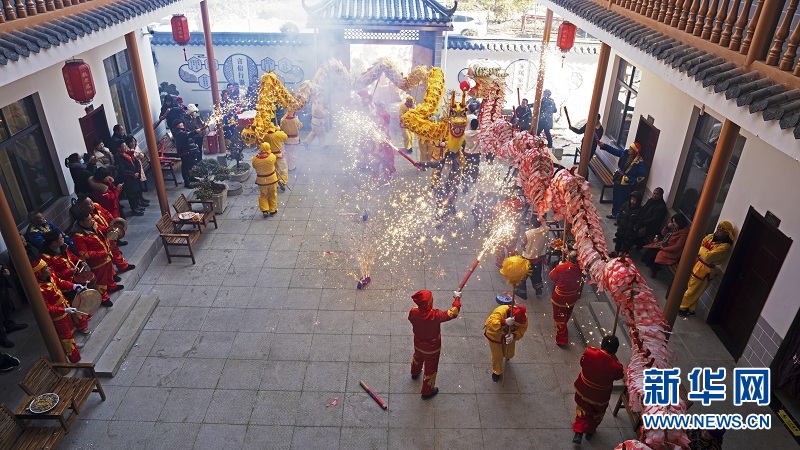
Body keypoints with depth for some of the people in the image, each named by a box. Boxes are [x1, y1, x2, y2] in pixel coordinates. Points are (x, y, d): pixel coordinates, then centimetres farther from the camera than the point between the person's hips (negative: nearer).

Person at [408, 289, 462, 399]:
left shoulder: (413, 312, -27)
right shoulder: (435, 316, -40)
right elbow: (453, 313, -27)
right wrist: (457, 298, -13)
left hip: (418, 344, 5)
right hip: (432, 349, -5)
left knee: (417, 357, 37)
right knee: (430, 369, 20)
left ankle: (415, 373, 68)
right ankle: (427, 392, 41)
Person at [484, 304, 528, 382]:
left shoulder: (523, 317, -29)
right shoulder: (500, 312, -44)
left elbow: (522, 329, -25)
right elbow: (490, 325, -52)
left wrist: (513, 336, -46)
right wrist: (504, 322, -66)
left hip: (509, 335, 4)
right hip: (495, 335, -4)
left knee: (509, 355, 20)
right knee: (497, 355, 5)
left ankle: (506, 355, 60)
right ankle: (497, 372, 35)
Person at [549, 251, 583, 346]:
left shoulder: (560, 267, -32)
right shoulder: (580, 268, -22)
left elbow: (552, 276, -13)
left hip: (560, 297, -4)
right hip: (573, 297, 4)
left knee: (559, 316, 15)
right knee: (567, 315, 29)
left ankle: (561, 339, 20)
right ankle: (562, 327, 55)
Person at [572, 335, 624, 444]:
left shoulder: (589, 353, -29)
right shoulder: (616, 366, -33)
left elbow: (582, 362, -6)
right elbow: (618, 377, -8)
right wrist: (614, 358, -8)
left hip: (583, 391, 2)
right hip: (600, 397, -1)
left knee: (582, 412, 30)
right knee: (596, 415, 31)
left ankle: (578, 433, 28)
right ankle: (590, 432, 50)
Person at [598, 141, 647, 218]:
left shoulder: (639, 162, -21)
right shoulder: (625, 153, -3)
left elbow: (643, 175, -19)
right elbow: (613, 150, 2)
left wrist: (633, 183, -17)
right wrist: (604, 145, -8)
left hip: (626, 185, -7)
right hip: (618, 180, 7)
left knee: (621, 201, 3)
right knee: (615, 199, 19)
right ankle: (614, 214, 37)